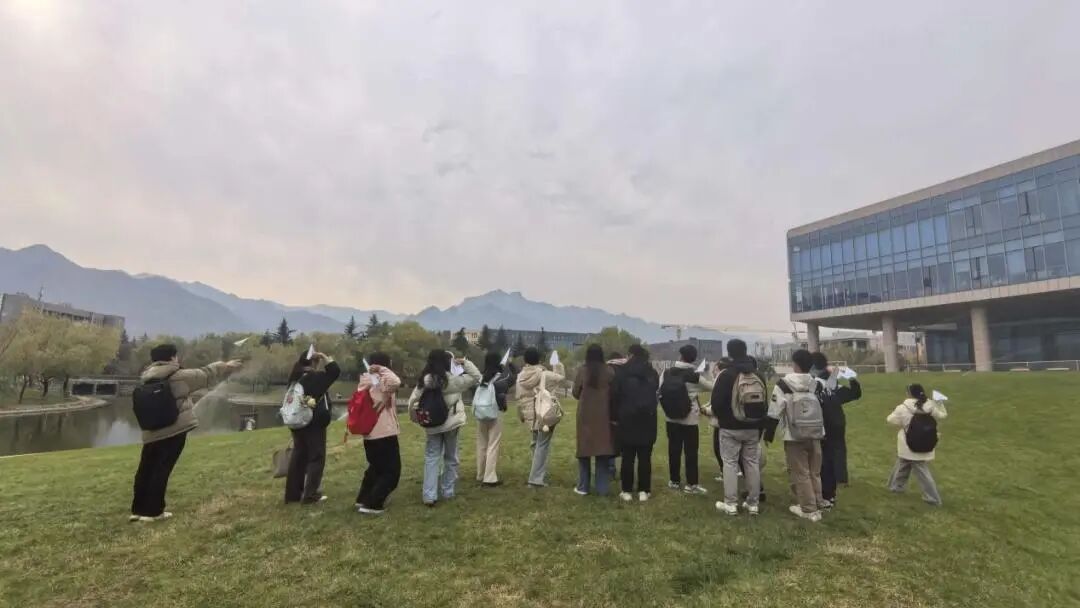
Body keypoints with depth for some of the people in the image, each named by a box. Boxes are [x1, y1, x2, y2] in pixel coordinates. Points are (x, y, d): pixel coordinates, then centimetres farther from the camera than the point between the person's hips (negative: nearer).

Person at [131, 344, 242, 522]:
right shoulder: (178, 376, -7)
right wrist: (226, 366, 17)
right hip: (174, 431, -6)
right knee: (162, 470, 0)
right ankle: (153, 511, 6)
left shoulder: (147, 379, 10)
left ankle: (138, 509, 23)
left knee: (145, 469, 14)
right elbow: (205, 375, 3)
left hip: (151, 433, 6)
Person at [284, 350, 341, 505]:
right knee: (316, 457, 2)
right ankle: (310, 495, 3)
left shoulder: (296, 378, 6)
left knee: (298, 456, 14)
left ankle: (292, 494, 20)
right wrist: (324, 358, -10)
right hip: (314, 423, -7)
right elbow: (335, 371, -15)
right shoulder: (316, 377, -16)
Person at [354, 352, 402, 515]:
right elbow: (396, 382, -36)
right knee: (391, 471, 5)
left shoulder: (365, 381, 7)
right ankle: (371, 504, 3)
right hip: (385, 433, -8)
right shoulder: (384, 382, -15)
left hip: (369, 433, 8)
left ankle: (362, 500, 31)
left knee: (375, 467, 26)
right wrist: (382, 370, -24)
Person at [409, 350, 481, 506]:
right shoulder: (452, 380, -12)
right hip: (451, 423, -2)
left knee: (431, 458, 9)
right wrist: (465, 362, -1)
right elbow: (476, 377, -7)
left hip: (432, 425, 2)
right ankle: (447, 492, 21)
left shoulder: (423, 381, -1)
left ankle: (429, 495, 3)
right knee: (450, 457, 13)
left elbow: (413, 402, -1)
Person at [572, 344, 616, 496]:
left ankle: (583, 487, 16)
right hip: (604, 416, 1)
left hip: (585, 415, 0)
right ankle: (602, 488, 13)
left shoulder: (583, 371, -8)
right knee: (602, 450, 9)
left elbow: (575, 393, 0)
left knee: (585, 450, 10)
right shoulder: (609, 371, -8)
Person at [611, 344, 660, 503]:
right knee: (645, 457, 7)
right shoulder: (653, 373, 6)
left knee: (628, 457, 4)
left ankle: (627, 491, 9)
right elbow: (655, 392, 11)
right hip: (647, 420, 2)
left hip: (627, 419, -2)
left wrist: (616, 417, 0)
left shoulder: (622, 372, -5)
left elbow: (614, 395, -6)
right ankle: (644, 491, 11)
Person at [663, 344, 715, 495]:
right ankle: (691, 484, 8)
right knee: (691, 451, 4)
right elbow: (712, 387, 0)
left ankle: (674, 481, 19)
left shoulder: (667, 373, -2)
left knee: (674, 449, 10)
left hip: (671, 417, 4)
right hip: (690, 419, -3)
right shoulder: (695, 376, -11)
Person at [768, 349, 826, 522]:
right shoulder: (816, 385, 4)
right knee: (815, 472, 16)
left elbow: (774, 412, -13)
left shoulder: (783, 385, -13)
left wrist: (768, 434, -3)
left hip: (795, 437, -6)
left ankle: (809, 509, 8)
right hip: (815, 435, 6)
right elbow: (824, 409, 13)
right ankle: (818, 504, 24)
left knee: (800, 474, 3)